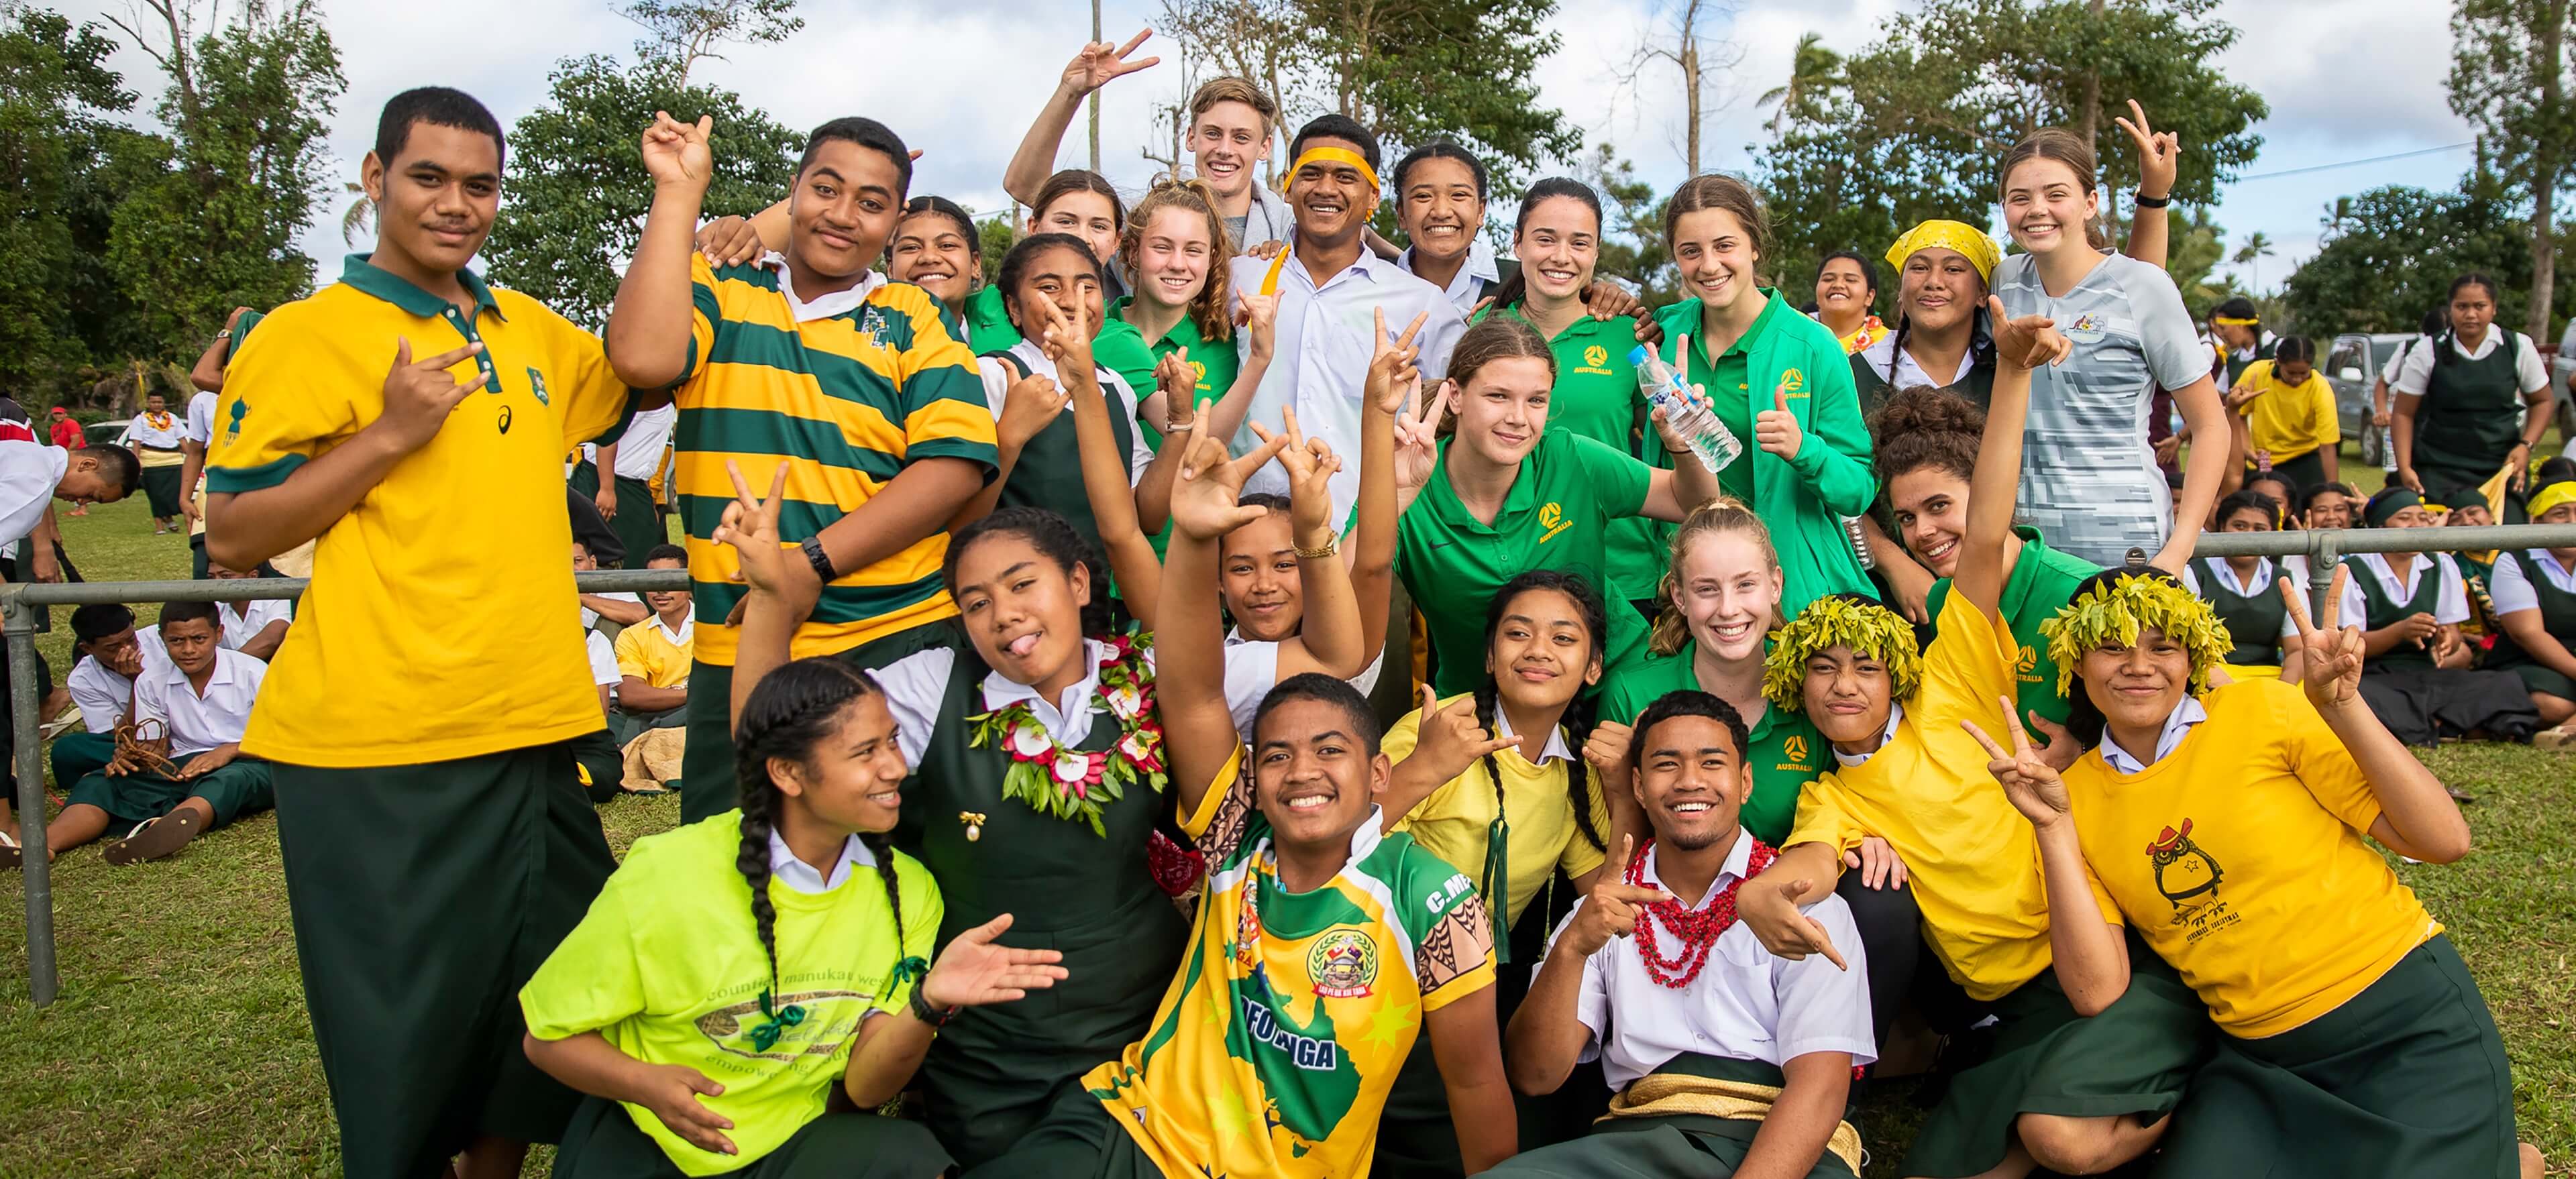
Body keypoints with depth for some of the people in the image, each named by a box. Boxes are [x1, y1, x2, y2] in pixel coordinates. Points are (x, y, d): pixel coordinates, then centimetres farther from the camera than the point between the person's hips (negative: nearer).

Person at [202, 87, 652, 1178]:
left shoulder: (530, 330, 14)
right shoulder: (305, 335, -4)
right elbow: (233, 539, -6)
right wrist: (387, 436, -17)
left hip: (534, 728, 6)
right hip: (378, 751, -6)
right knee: (405, 1040, 6)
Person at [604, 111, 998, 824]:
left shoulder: (914, 321, 6)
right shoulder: (717, 291, 8)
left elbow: (955, 467, -6)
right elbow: (643, 357, -13)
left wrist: (811, 563, -14)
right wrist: (678, 192, -8)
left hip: (898, 645, 0)